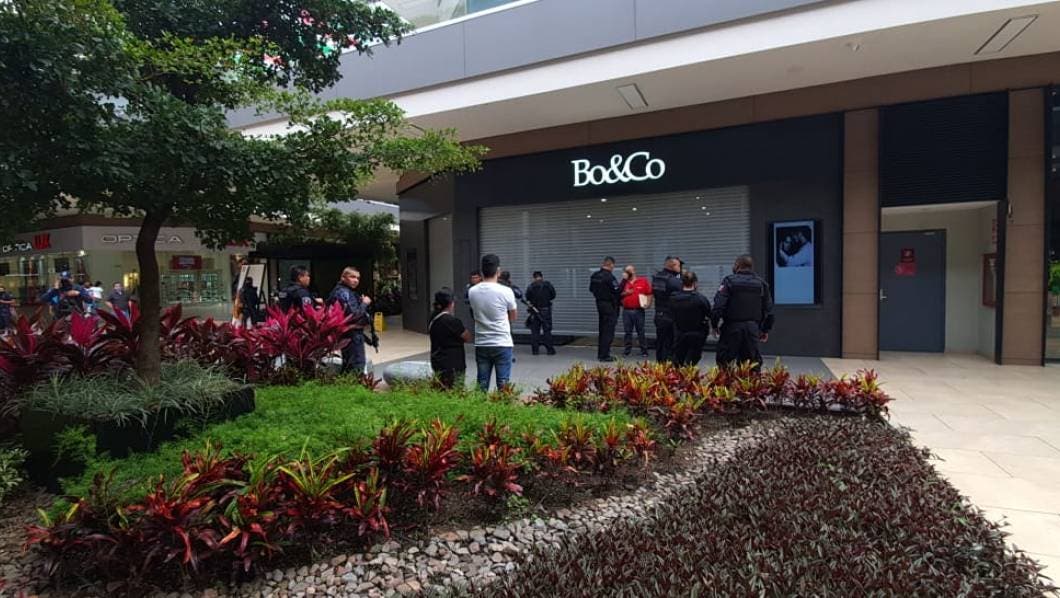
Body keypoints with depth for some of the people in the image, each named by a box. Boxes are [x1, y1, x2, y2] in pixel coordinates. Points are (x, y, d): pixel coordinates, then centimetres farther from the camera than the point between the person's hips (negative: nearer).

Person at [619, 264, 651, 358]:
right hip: (626, 311, 2)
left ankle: (644, 351, 7)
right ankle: (627, 350, 12)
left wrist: (647, 303, -8)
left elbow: (649, 293, 4)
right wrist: (625, 293, -8)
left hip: (639, 310, -2)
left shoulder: (643, 281, 5)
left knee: (641, 331, 0)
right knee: (627, 331, 5)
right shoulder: (624, 282, 12)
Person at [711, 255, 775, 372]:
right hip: (753, 328, 4)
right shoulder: (761, 283, 10)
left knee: (724, 360, 2)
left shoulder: (729, 281, -4)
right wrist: (766, 330, 18)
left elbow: (718, 305, -12)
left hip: (732, 327, -4)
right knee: (753, 361, 10)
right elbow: (768, 309, 11)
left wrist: (715, 324, -3)